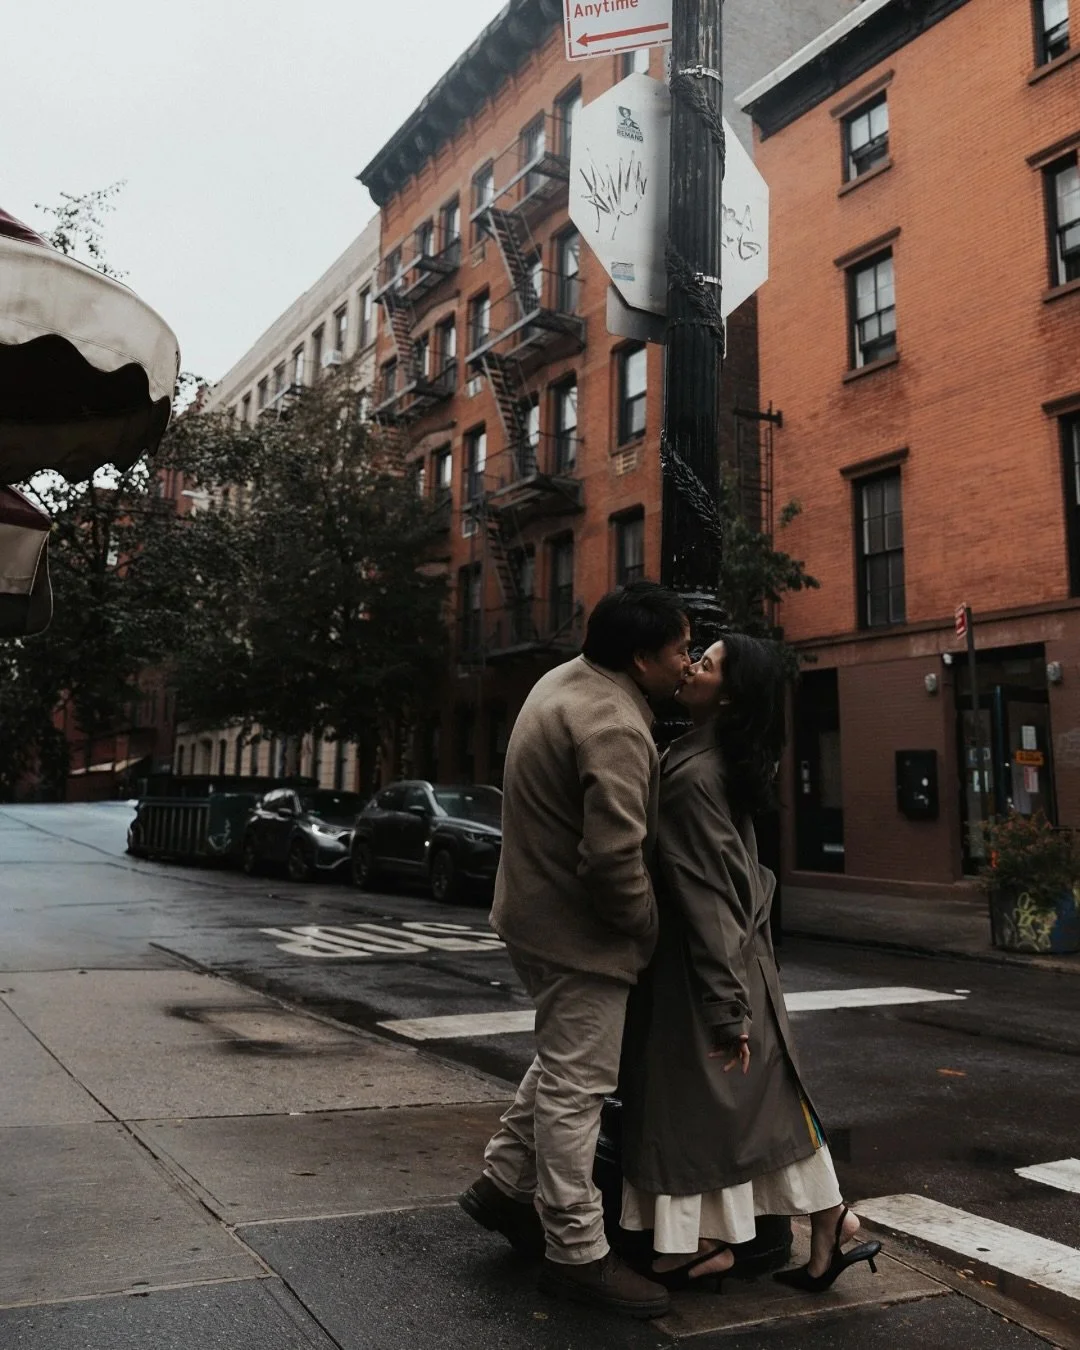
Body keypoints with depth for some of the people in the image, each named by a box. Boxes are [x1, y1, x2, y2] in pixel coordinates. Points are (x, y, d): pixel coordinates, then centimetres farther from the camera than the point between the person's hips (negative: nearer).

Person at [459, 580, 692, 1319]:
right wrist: (649, 927, -13)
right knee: (577, 1086, 1)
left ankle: (504, 1184, 35)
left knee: (563, 1060, 24)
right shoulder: (614, 728, -26)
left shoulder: (567, 680, 6)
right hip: (579, 928, -10)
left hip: (540, 911, 10)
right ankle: (577, 1254, 15)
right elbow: (614, 856, -30)